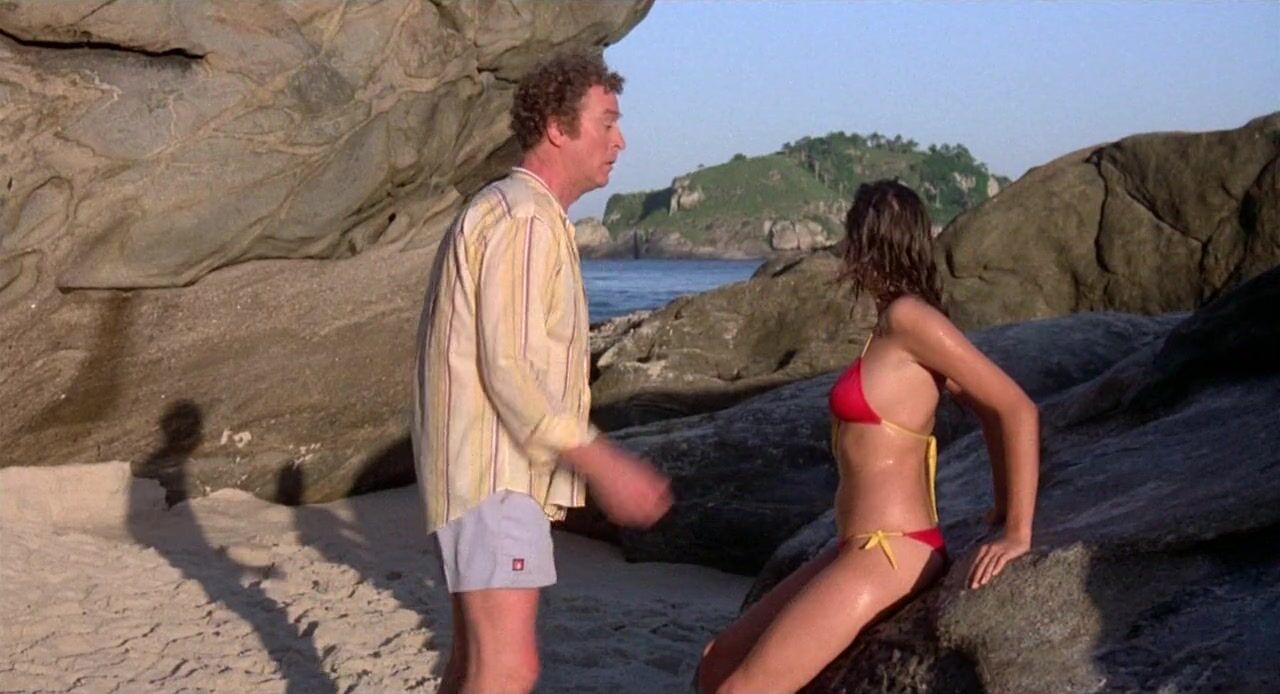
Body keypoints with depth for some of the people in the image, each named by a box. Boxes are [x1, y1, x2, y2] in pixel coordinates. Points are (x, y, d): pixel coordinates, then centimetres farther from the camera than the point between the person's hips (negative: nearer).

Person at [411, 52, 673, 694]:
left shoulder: (510, 211, 19)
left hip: (497, 472, 11)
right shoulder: (524, 218, -14)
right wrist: (603, 466, -20)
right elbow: (507, 370, -21)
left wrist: (599, 462, 20)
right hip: (493, 475, -11)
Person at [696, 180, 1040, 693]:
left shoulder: (906, 317, -15)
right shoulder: (894, 325, 11)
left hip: (888, 555, -10)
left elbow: (1017, 408, -18)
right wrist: (1002, 508, 13)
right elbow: (990, 411, 17)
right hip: (863, 549, 10)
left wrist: (1017, 534, -15)